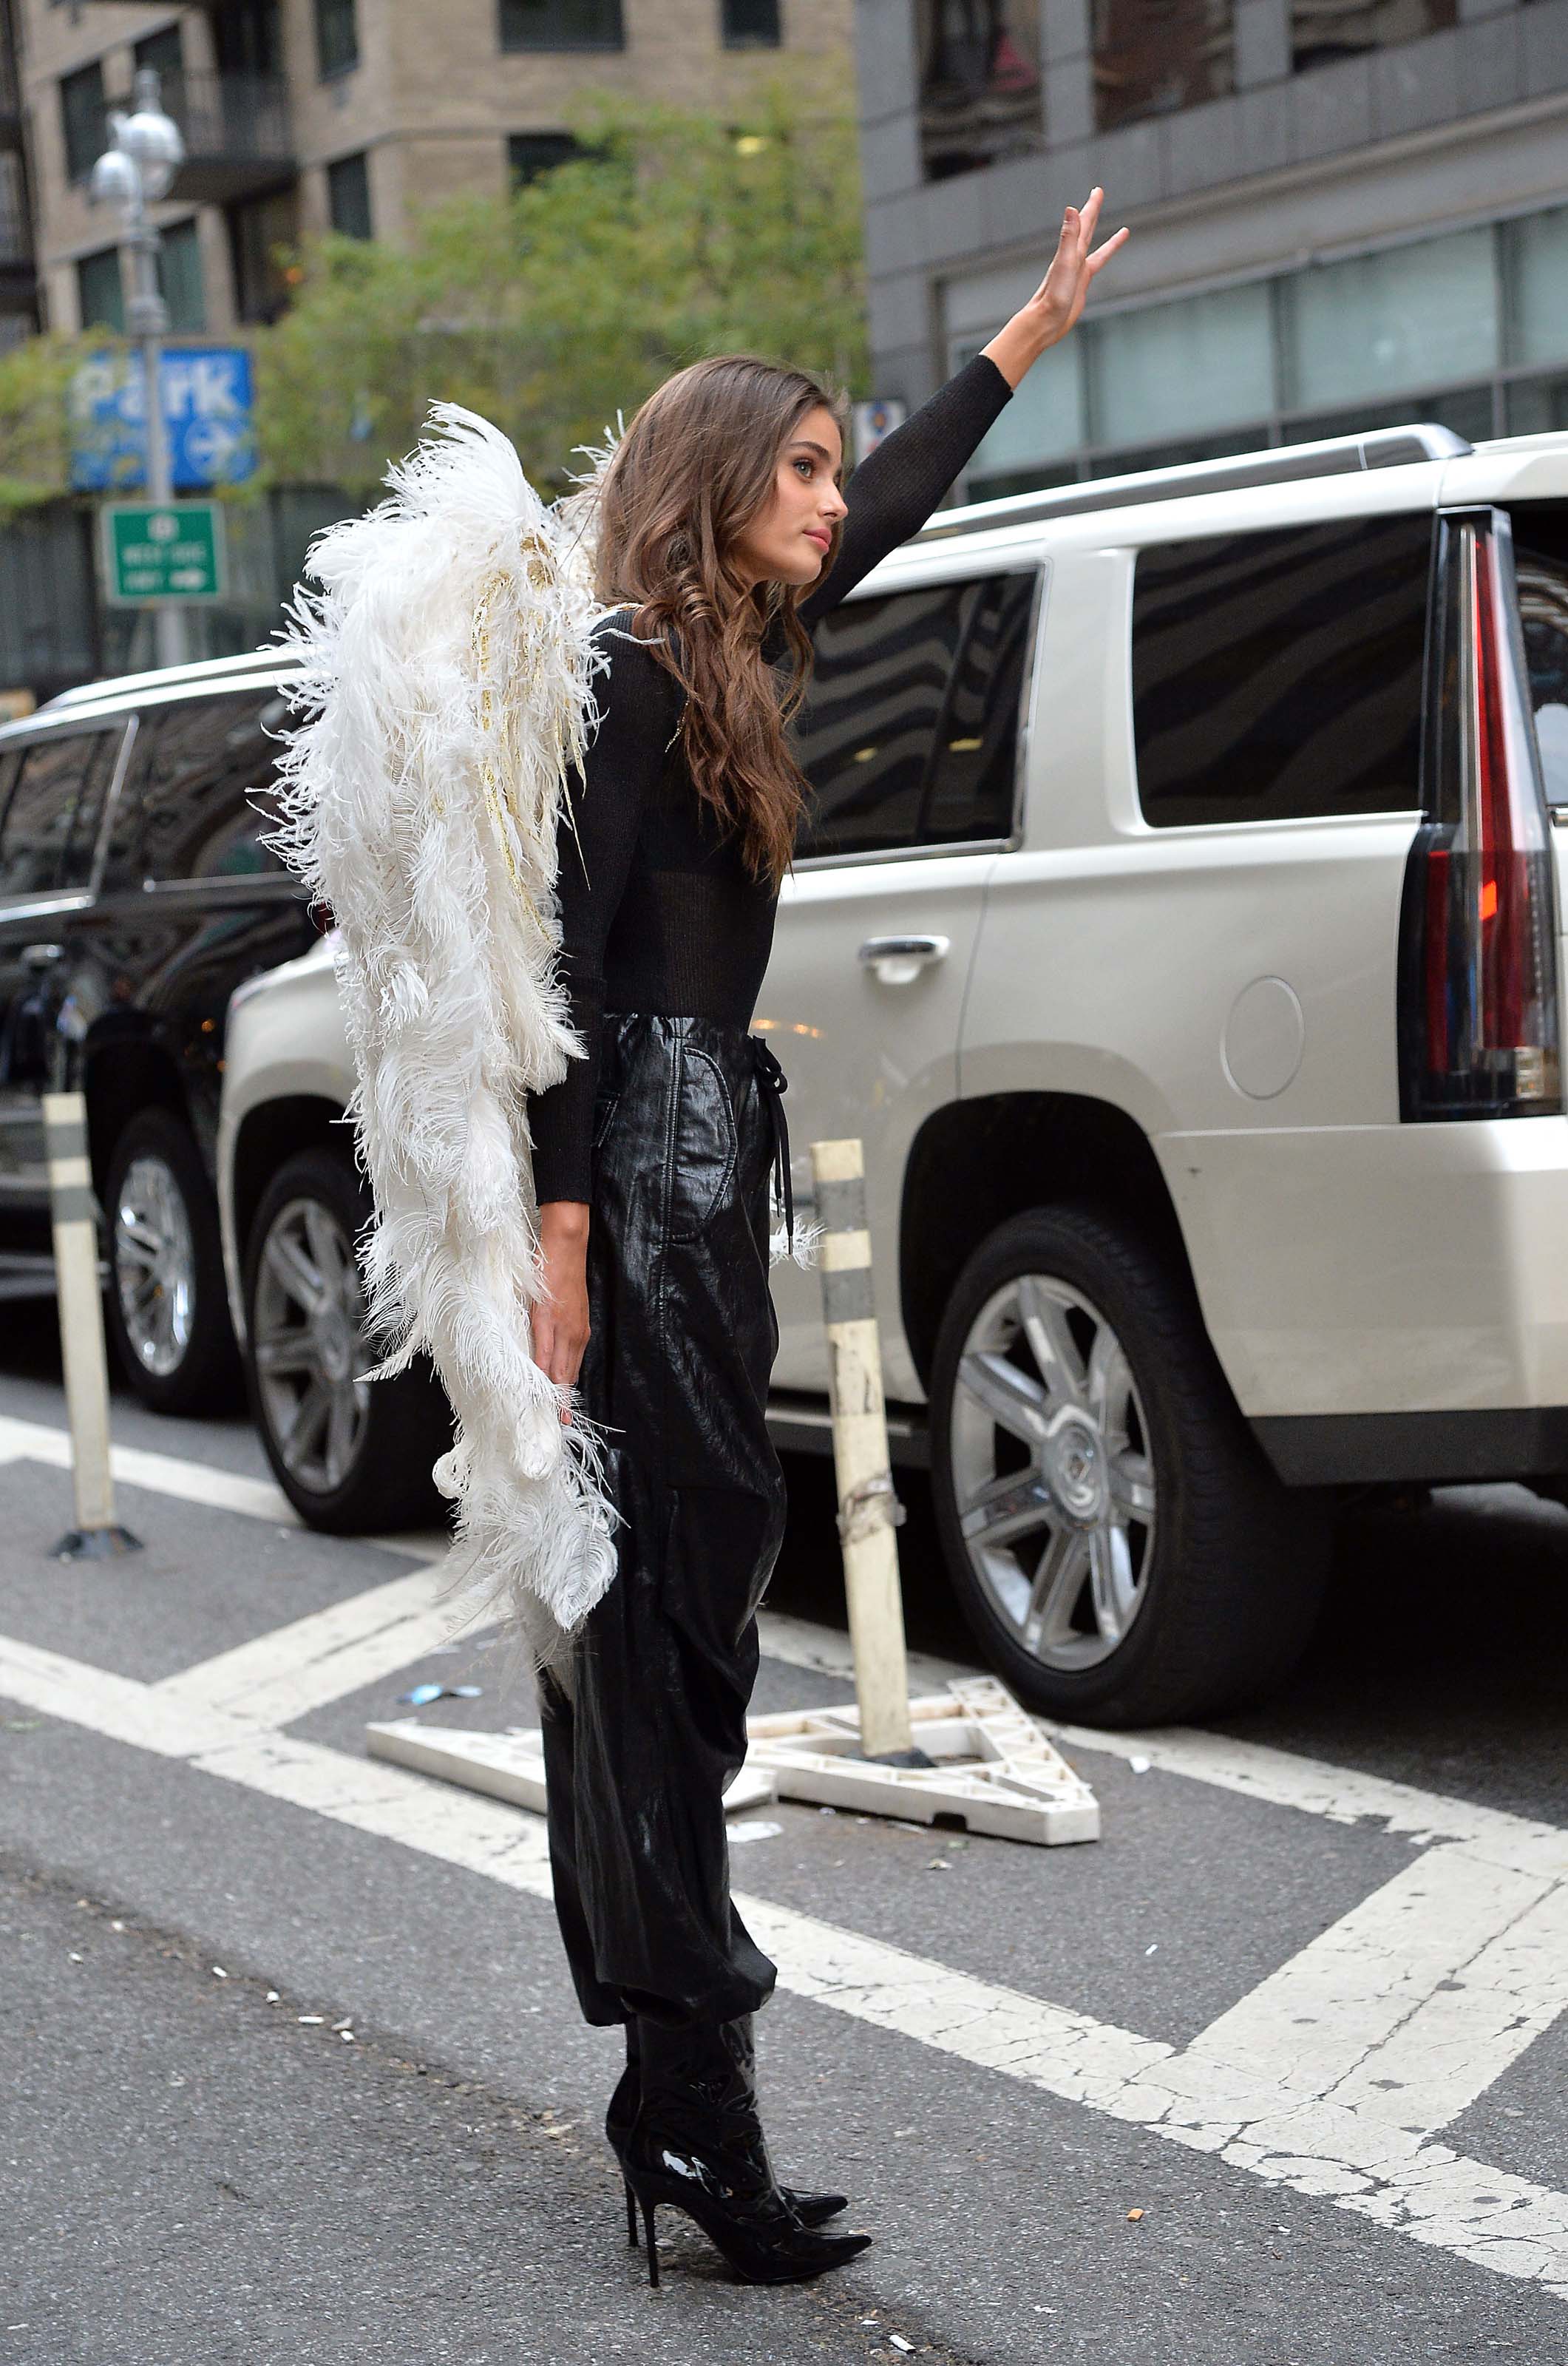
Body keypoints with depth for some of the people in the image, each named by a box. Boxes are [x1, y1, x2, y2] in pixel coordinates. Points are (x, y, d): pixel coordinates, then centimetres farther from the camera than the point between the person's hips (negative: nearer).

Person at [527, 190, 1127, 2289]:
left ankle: (675, 2070, 14)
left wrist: (1035, 333, 43)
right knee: (660, 1589, -11)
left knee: (681, 1582, 9)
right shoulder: (625, 674, -9)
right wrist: (561, 1225, -21)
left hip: (701, 1148, 10)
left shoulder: (722, 658, 17)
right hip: (638, 1151, -10)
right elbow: (569, 949, -16)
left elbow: (889, 510, 33)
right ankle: (693, 2098, -11)